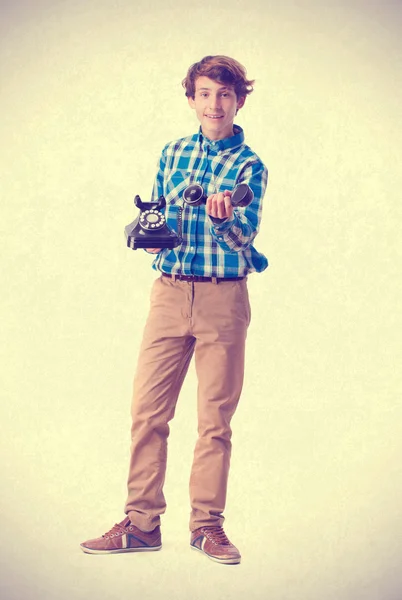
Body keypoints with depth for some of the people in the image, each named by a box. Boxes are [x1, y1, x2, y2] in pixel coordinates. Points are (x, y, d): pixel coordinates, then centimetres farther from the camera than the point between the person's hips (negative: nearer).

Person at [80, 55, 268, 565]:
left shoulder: (249, 166, 0)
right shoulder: (172, 153, 12)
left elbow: (245, 233, -14)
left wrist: (224, 216, -36)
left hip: (223, 297, -3)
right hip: (169, 291, 3)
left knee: (215, 417, 3)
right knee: (147, 408, 1)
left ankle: (207, 524, 15)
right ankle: (142, 522, 11)